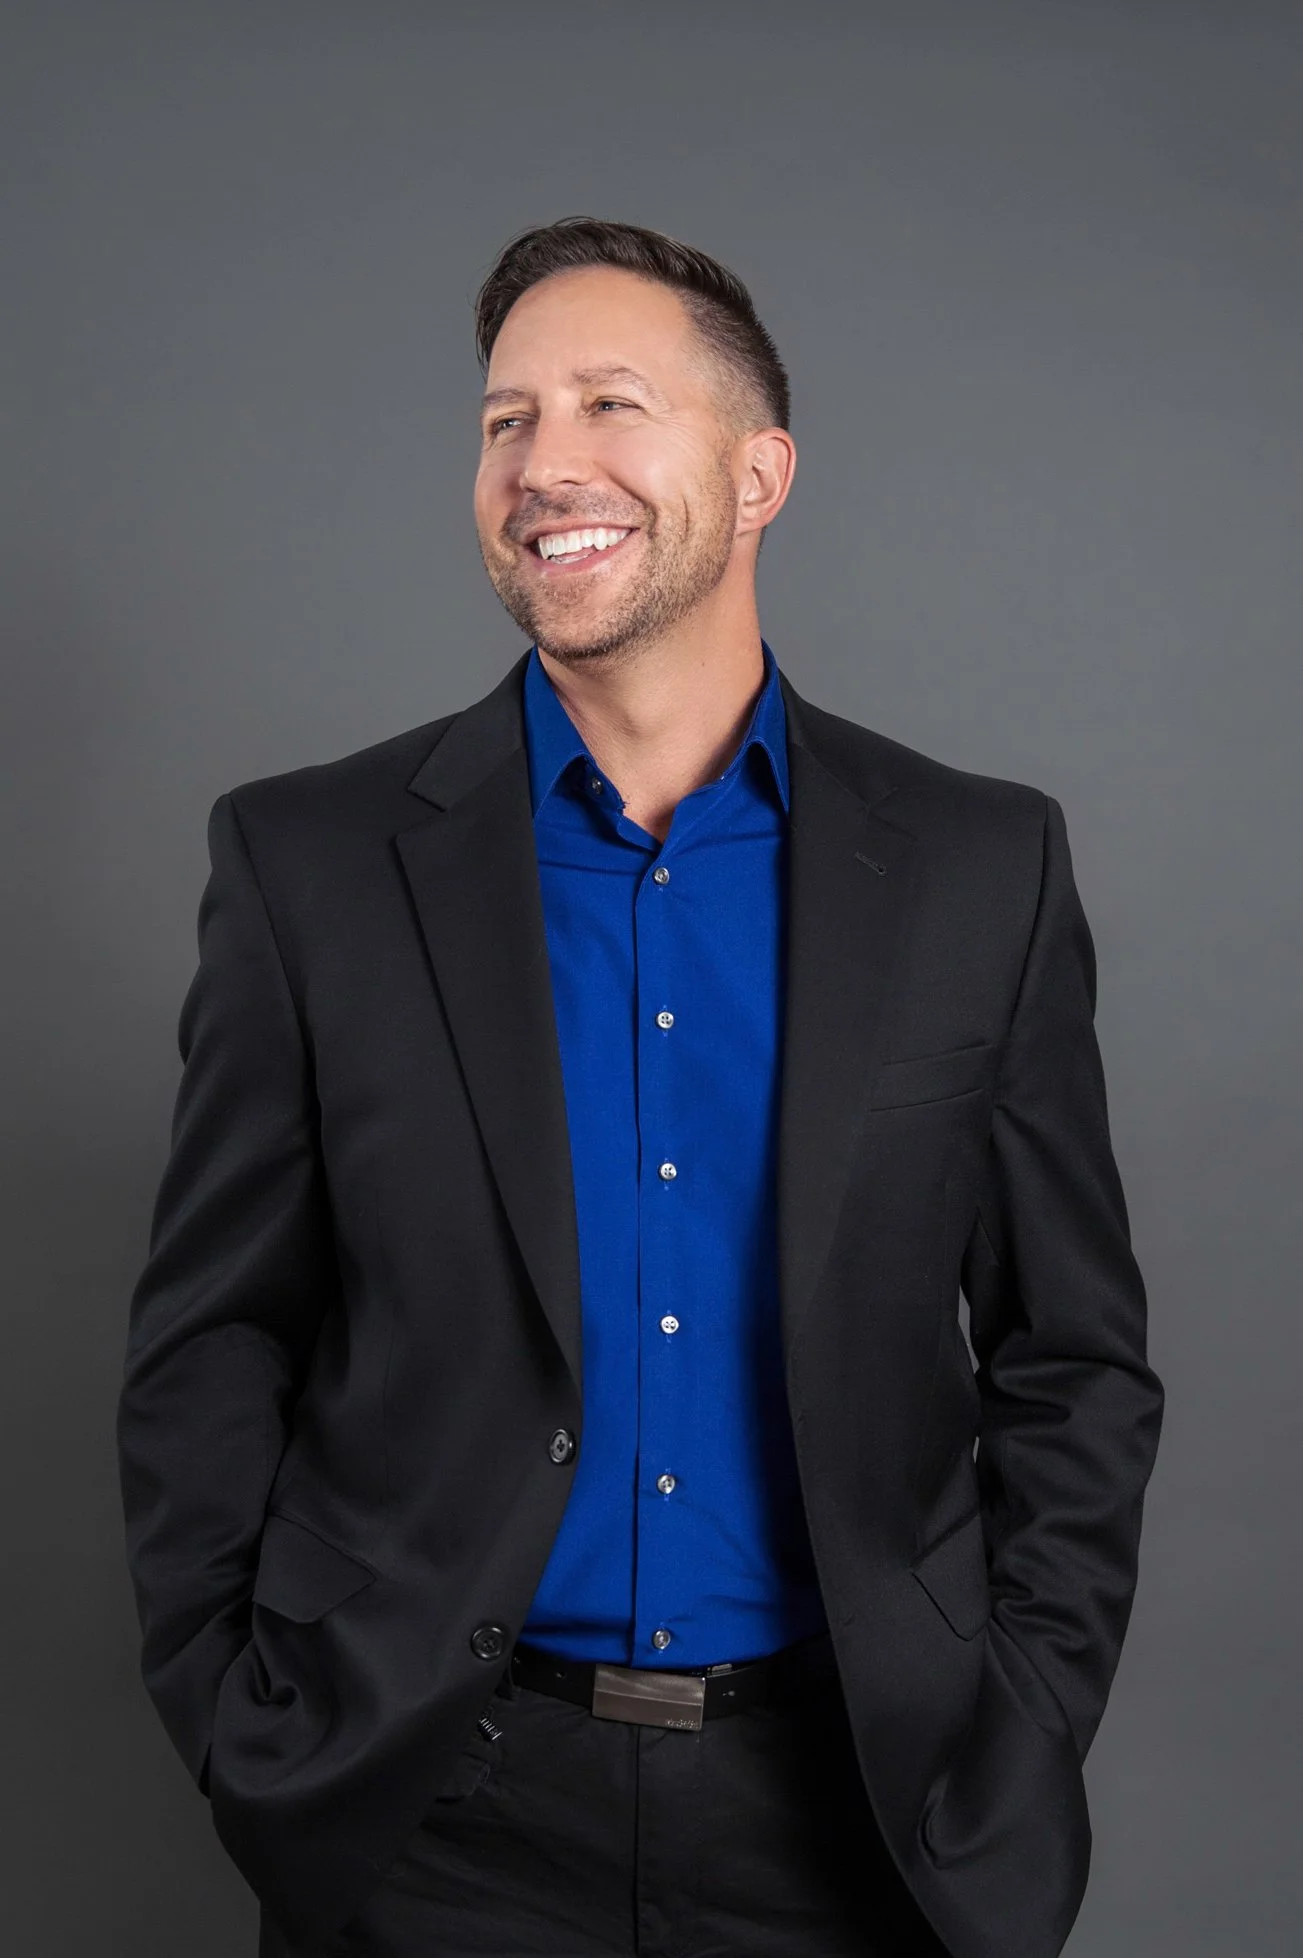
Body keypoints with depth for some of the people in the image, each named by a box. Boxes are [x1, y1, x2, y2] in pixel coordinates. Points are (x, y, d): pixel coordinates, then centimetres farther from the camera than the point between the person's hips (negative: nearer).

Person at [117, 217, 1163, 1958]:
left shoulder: (984, 868, -2)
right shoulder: (312, 863, -3)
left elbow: (1074, 1365, 3)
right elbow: (210, 1351, 0)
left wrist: (1020, 1738, -2)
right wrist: (244, 1746, -4)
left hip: (848, 1802, 1)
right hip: (434, 1812, 0)